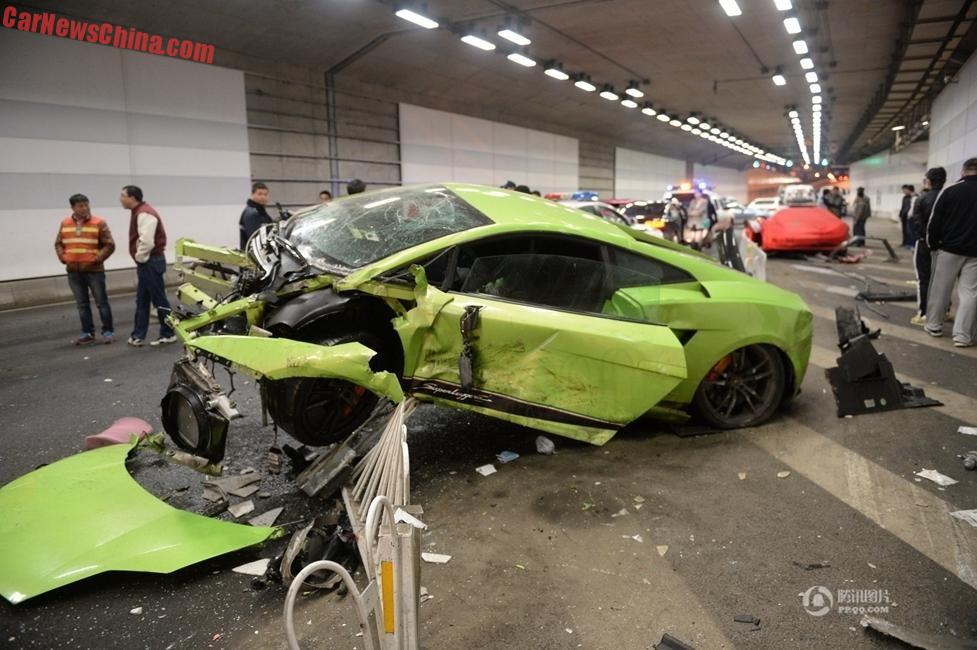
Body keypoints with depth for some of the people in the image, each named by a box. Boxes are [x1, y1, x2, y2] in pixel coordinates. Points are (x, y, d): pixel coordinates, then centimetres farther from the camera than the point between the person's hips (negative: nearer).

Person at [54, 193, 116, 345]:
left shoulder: (99, 223, -4)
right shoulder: (65, 224, 9)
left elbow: (109, 245, -7)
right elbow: (58, 243, 16)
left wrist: (97, 258, -14)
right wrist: (63, 257, 0)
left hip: (94, 270, -4)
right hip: (73, 272, 4)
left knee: (101, 302, 1)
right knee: (82, 304, 9)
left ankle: (107, 332, 8)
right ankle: (87, 333, 16)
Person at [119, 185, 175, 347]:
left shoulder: (144, 214, -17)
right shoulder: (138, 212, 16)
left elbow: (147, 241, -27)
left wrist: (140, 259, -14)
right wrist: (140, 261, 14)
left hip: (151, 262, -11)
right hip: (146, 263, 11)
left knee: (159, 299, -2)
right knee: (142, 301, 13)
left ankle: (168, 334, 6)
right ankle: (138, 336, 19)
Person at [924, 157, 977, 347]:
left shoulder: (950, 190, -4)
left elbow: (935, 221, -4)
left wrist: (932, 244, 7)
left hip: (948, 249, -1)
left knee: (940, 289, 11)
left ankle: (934, 326, 19)